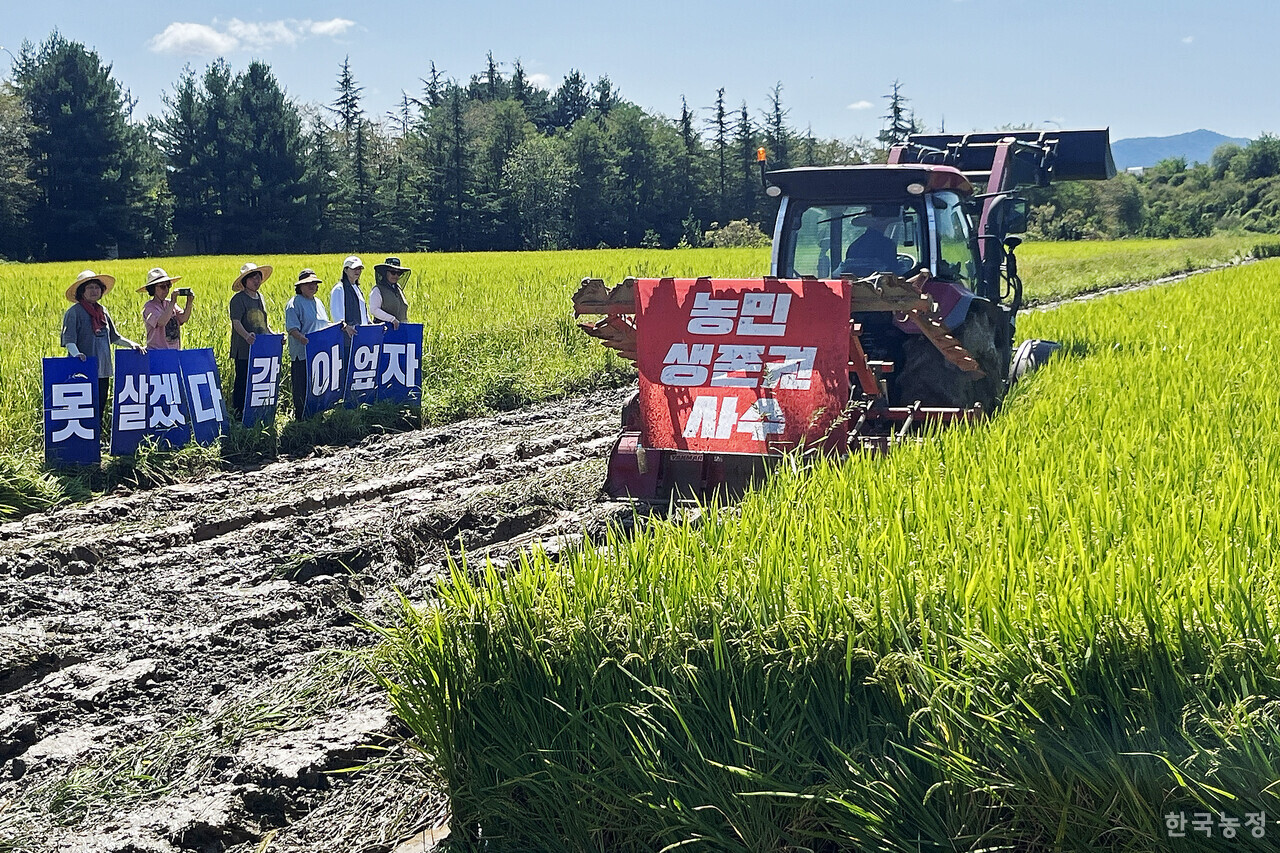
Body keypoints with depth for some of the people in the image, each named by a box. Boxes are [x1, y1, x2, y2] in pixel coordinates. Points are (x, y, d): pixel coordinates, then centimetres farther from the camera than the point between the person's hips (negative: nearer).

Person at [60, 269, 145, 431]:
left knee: (100, 408, 9)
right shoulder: (74, 312, -5)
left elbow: (114, 336, 21)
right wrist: (76, 353, -31)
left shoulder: (102, 310, 15)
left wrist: (131, 344, 9)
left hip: (103, 369, 7)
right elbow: (68, 338, -13)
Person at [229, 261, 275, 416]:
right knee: (243, 379, -3)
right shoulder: (238, 299, -7)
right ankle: (238, 411, 4)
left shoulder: (260, 298, 16)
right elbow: (236, 322, -17)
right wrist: (246, 336, -34)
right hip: (244, 350, -7)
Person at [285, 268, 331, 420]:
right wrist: (304, 340, -30)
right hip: (302, 354, -7)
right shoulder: (294, 303, -6)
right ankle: (300, 416, 3)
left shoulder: (318, 303, 18)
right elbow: (292, 328, -15)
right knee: (302, 389, -4)